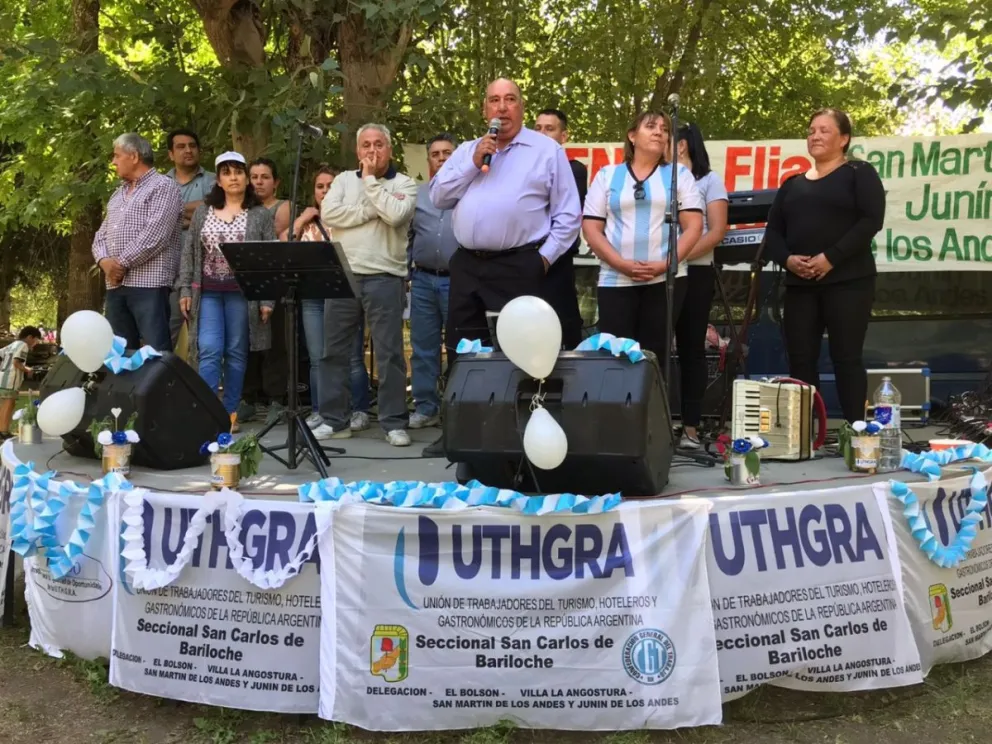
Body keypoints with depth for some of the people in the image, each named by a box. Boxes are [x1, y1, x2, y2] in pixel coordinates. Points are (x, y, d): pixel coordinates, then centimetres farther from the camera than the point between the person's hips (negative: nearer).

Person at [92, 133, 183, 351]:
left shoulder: (163, 186, -1)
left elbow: (154, 234, -14)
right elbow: (101, 235, 19)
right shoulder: (118, 194, 24)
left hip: (149, 283, -8)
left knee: (157, 354, -11)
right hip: (116, 285, 8)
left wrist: (122, 262, -10)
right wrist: (104, 261, -2)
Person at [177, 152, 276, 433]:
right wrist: (185, 290, 3)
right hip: (208, 292, 2)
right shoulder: (202, 211, 10)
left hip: (242, 292, -1)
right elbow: (189, 253, 11)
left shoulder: (261, 214, 3)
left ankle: (230, 412, 13)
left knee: (236, 353, 4)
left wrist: (267, 299, -7)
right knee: (209, 351, -7)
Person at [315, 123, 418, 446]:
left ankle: (394, 423, 6)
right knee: (334, 350, 7)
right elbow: (329, 214, -3)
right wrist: (372, 210, -8)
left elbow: (395, 215, -16)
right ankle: (334, 420, 17)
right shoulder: (344, 179, 14)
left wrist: (371, 180, -5)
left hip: (385, 277, -3)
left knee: (389, 352, -1)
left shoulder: (403, 184, 5)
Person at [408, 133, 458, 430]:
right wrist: (404, 273, 7)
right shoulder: (417, 194, 13)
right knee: (423, 348, 6)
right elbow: (406, 237, 14)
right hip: (423, 280, 4)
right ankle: (425, 407, 14)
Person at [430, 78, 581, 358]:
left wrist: (545, 257, -6)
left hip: (518, 267, -4)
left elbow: (568, 214, 2)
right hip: (465, 266, 4)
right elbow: (439, 197, 6)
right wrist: (474, 163, -3)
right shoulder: (467, 150, 16)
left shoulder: (548, 150, 4)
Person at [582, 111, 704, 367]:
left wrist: (666, 264, -11)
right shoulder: (607, 175, 11)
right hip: (615, 280, 0)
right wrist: (621, 264, -10)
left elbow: (693, 226, 3)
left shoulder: (679, 174, 11)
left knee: (655, 356, 1)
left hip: (665, 279, 0)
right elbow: (591, 228, 4)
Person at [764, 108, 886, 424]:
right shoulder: (792, 184, 19)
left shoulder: (859, 173, 4)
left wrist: (831, 258, -17)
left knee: (846, 358, -6)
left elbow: (871, 220, -9)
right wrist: (787, 258, -8)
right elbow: (773, 231, 13)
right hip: (799, 285, 5)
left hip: (847, 282, -5)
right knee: (800, 360, 2)